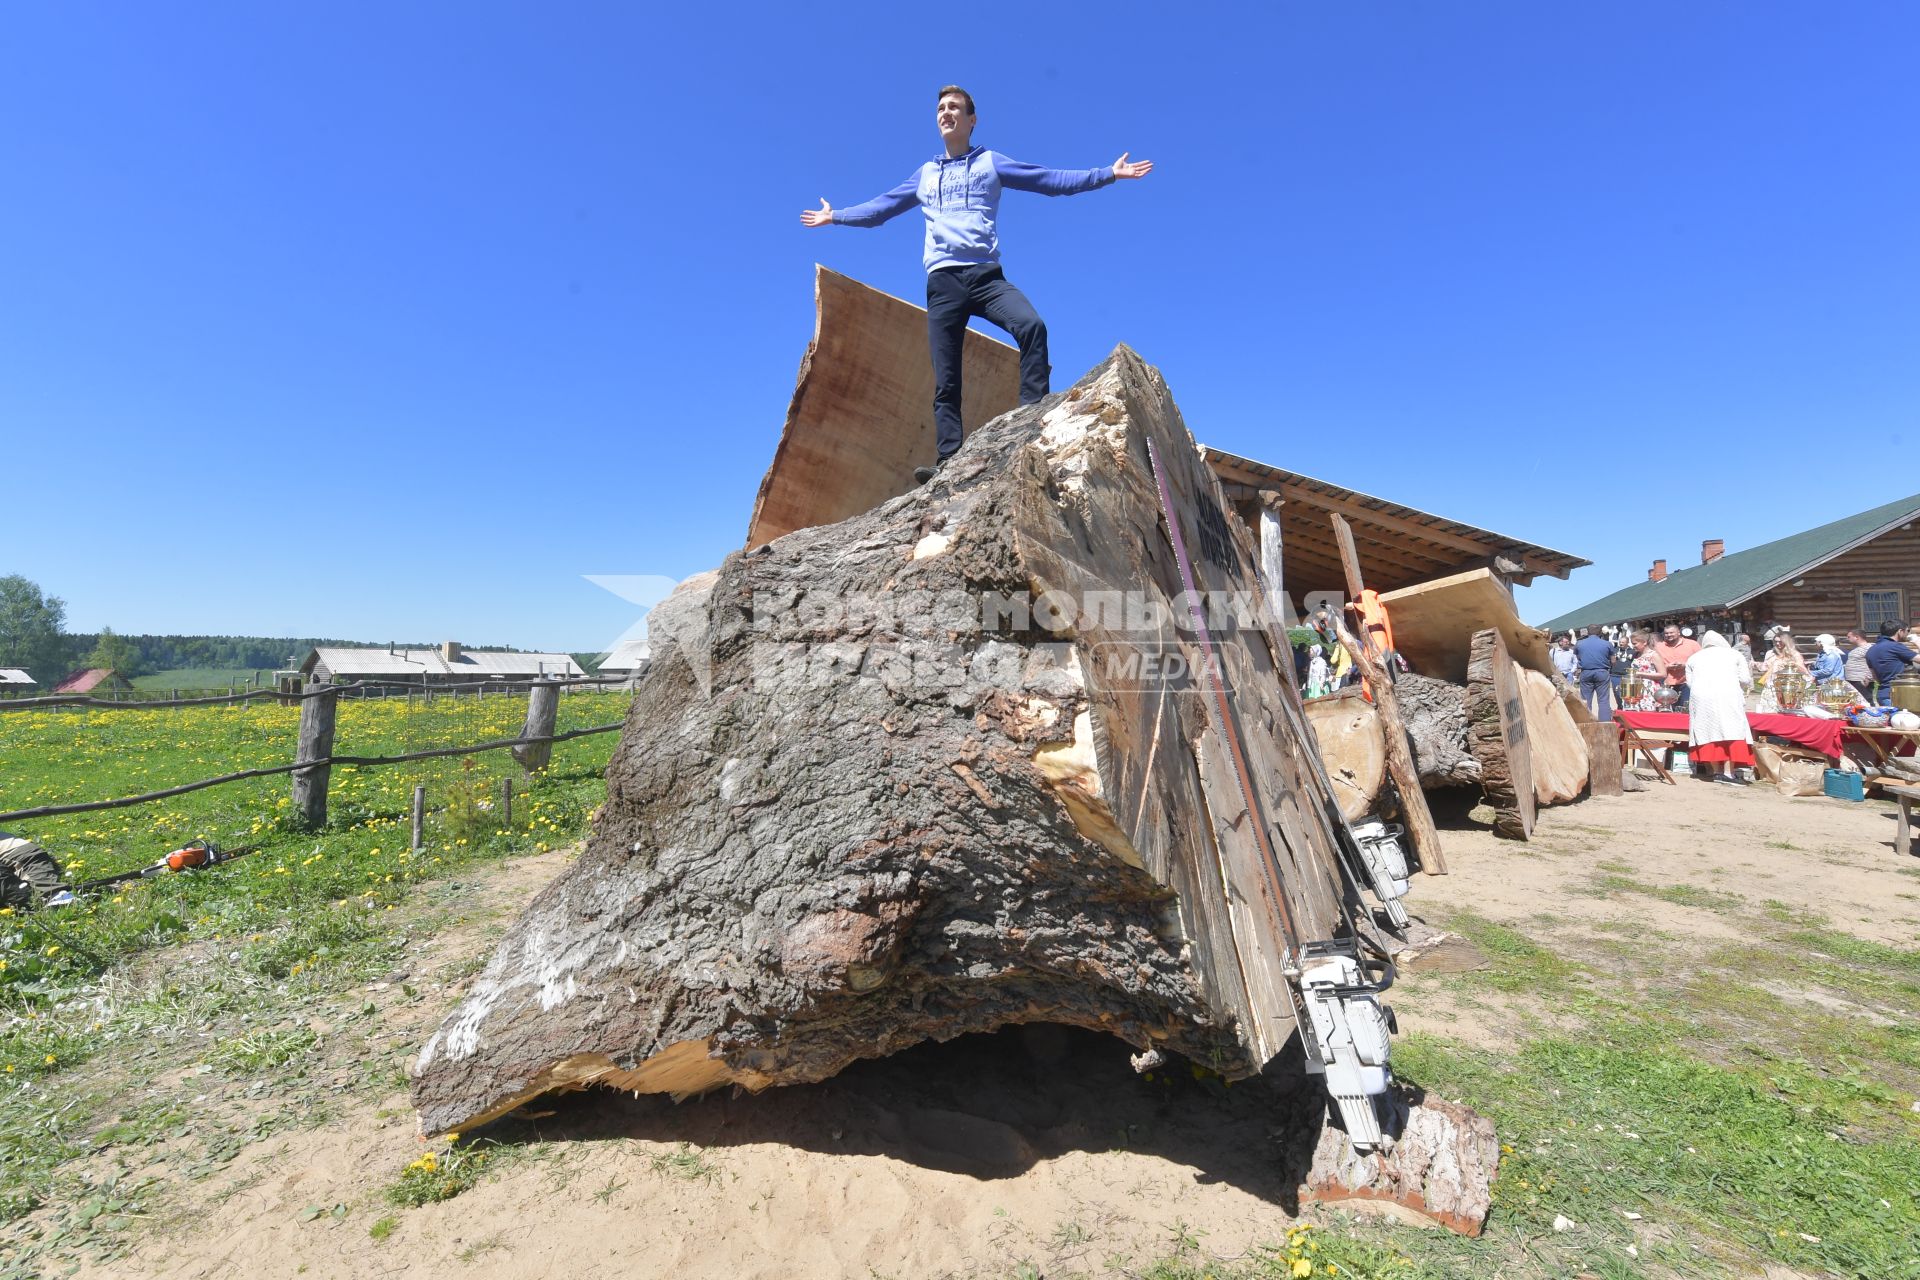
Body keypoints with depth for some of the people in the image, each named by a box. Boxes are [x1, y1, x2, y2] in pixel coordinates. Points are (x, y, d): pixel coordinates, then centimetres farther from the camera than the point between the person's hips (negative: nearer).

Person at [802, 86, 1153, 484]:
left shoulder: (991, 163, 17)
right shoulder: (925, 174, 26)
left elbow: (1051, 180, 12)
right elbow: (881, 207, 35)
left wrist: (1109, 173, 6)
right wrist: (835, 216, 36)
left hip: (986, 275, -2)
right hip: (942, 281, 2)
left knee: (1032, 325, -31)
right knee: (946, 380, -8)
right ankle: (950, 462, -12)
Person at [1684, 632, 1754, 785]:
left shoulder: (1693, 658, 21)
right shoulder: (1733, 654, 18)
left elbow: (1690, 683, 12)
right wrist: (1742, 695, 28)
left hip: (1701, 697, 2)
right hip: (1728, 696, -1)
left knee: (1708, 731, 4)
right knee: (1731, 731, -2)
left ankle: (1715, 771, 3)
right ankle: (1728, 772, -8)